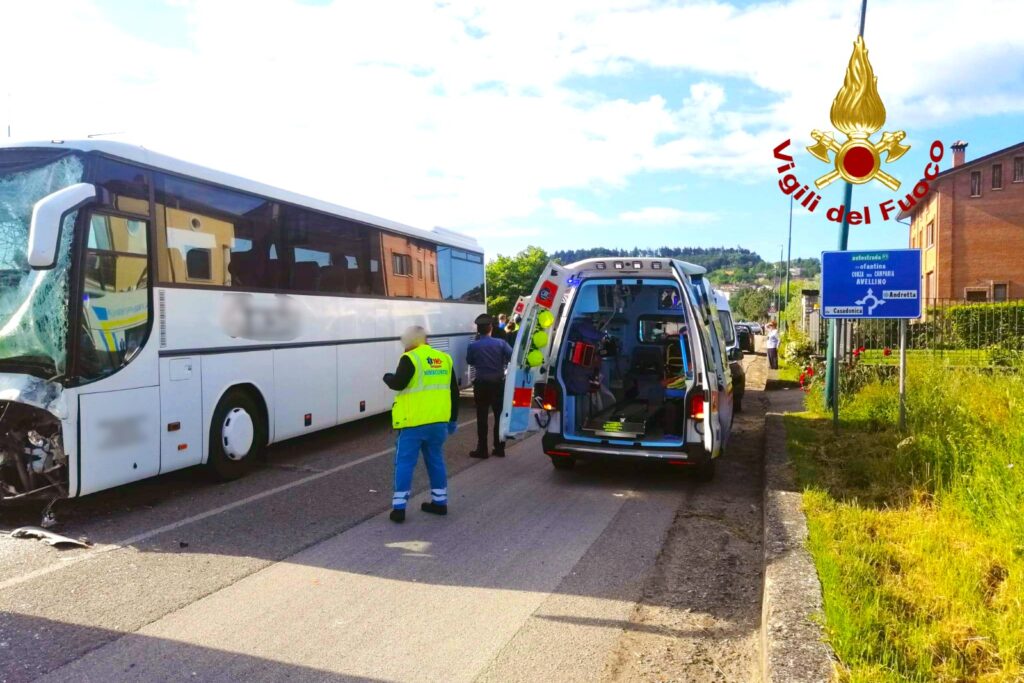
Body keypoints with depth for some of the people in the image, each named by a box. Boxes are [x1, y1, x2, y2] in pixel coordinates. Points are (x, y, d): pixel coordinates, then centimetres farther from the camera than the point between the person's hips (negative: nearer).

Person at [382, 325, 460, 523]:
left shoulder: (410, 359, -10)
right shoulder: (444, 358, 11)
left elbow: (398, 383, -18)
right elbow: (454, 392, 15)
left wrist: (388, 377, 6)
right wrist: (453, 419, 23)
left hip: (414, 422, -6)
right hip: (439, 422, 6)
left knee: (404, 463, 2)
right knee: (436, 461, 18)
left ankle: (399, 507, 2)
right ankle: (440, 502, 24)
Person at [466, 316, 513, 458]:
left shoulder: (473, 346, -8)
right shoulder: (501, 343, -7)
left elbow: (469, 361, 7)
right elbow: (513, 357, -12)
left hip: (481, 385, -2)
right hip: (499, 383, 2)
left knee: (482, 417, 5)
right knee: (500, 416, 12)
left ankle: (482, 449, 8)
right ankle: (499, 448, 18)